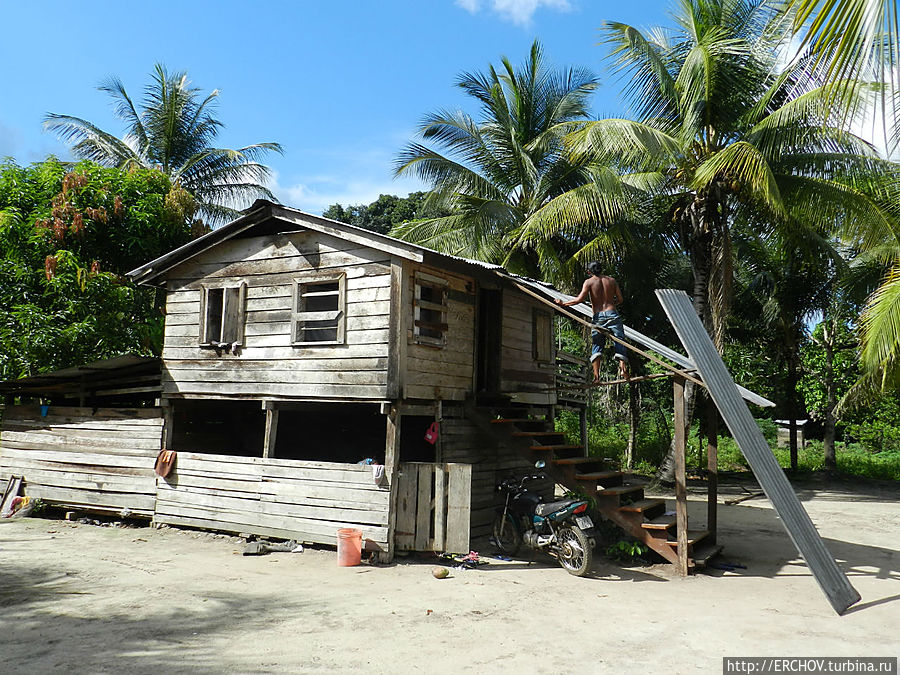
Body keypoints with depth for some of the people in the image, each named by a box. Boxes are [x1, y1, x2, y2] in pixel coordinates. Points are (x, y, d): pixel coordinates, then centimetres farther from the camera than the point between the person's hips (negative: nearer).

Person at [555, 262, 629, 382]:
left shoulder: (589, 282, 5)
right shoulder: (611, 280, 15)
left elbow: (580, 298, -7)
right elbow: (620, 299, 12)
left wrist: (564, 304, 2)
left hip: (598, 316, -1)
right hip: (612, 313, 1)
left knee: (596, 345, 4)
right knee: (619, 342, 4)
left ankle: (596, 375, -6)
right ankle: (623, 367, -15)